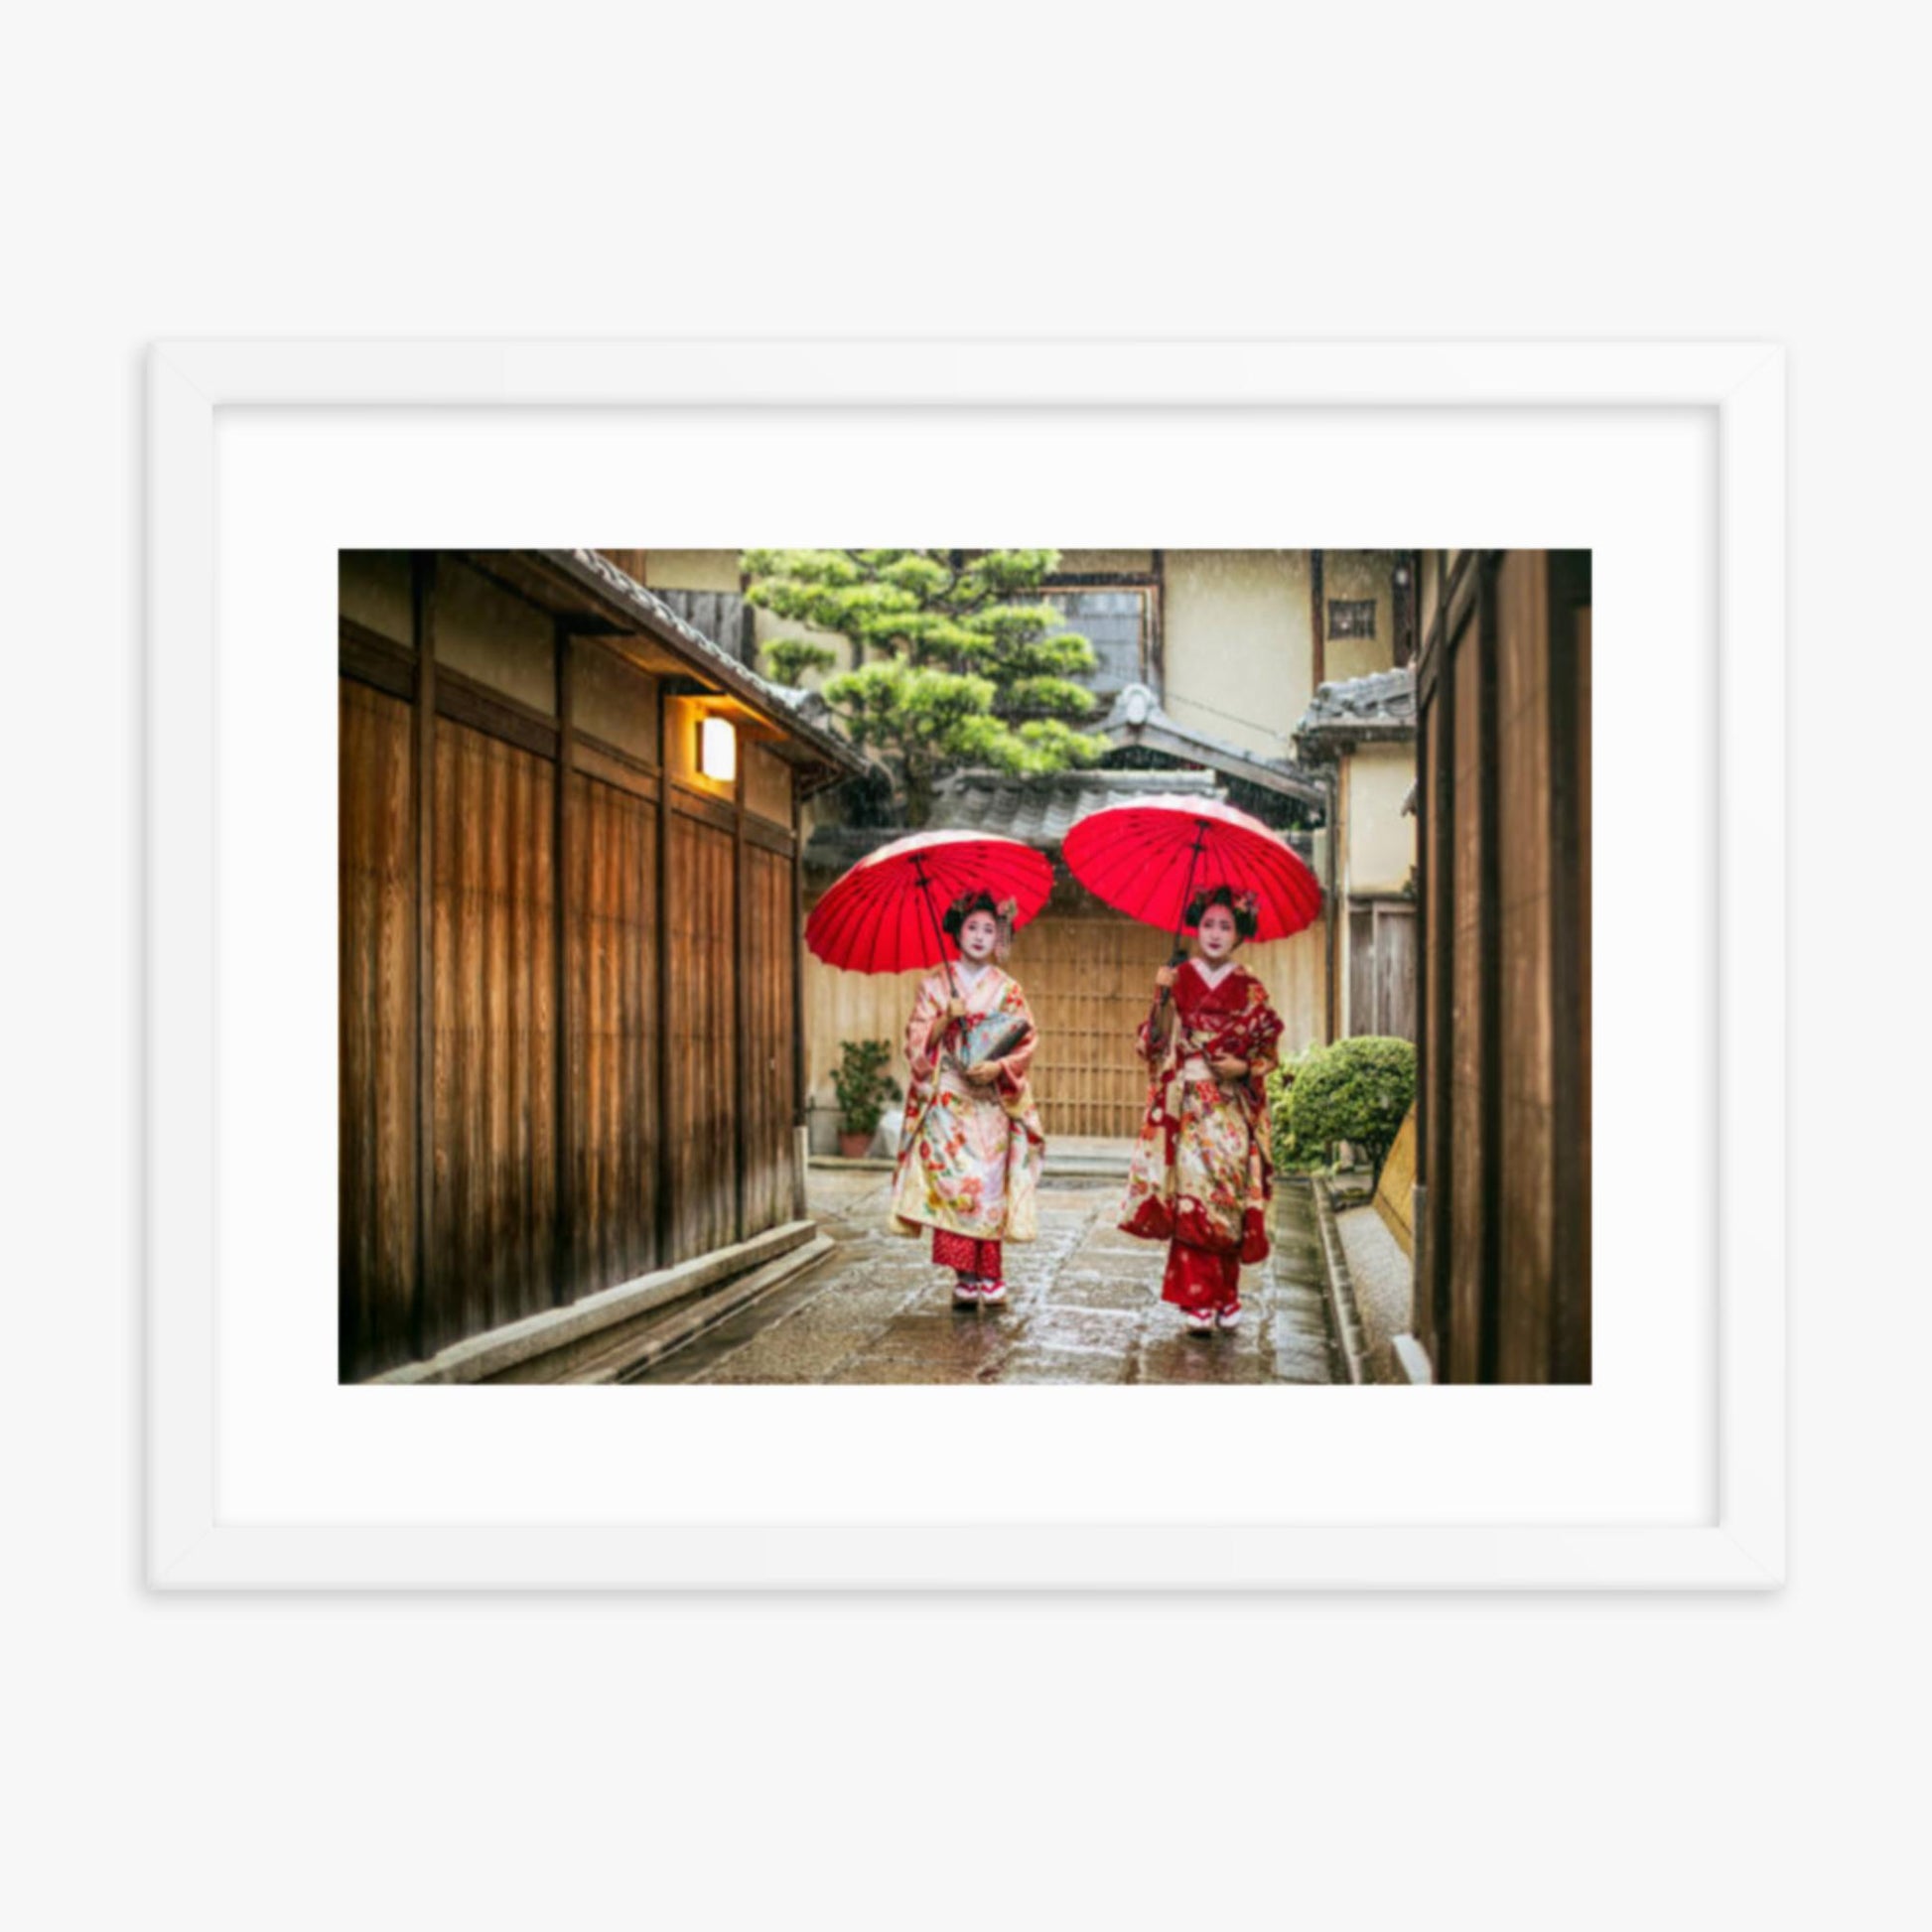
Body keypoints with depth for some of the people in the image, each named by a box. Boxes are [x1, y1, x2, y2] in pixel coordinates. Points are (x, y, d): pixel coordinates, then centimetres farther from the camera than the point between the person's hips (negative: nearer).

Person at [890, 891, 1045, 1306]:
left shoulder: (1008, 988, 8)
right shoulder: (935, 984, 7)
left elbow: (1025, 1041, 3)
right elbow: (917, 1038, 2)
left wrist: (999, 1066, -13)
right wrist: (945, 1019, -14)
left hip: (991, 1100, 1)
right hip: (947, 1097, 0)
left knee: (990, 1183, -3)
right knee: (952, 1180, -8)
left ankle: (989, 1276, 6)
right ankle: (964, 1276, -1)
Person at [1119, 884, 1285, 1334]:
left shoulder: (1251, 990, 6)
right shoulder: (1179, 980, 3)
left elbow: (1267, 1052, 9)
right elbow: (1156, 1043, -1)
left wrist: (1244, 1067, -10)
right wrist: (1161, 998, -14)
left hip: (1232, 1109, 1)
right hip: (1187, 1106, -1)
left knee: (1228, 1198, 3)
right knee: (1191, 1194, -9)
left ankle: (1225, 1297, 17)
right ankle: (1198, 1300, -2)